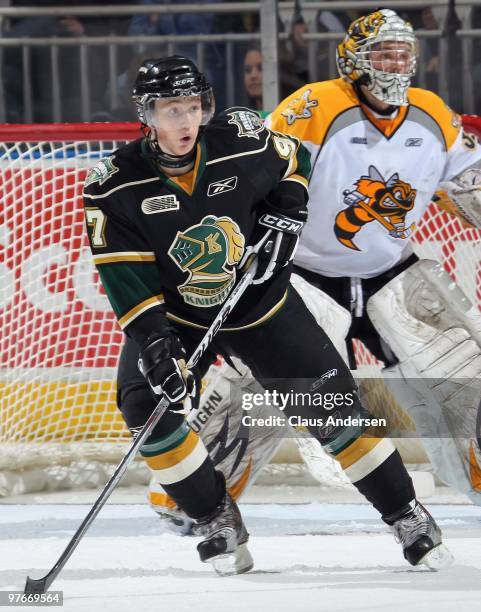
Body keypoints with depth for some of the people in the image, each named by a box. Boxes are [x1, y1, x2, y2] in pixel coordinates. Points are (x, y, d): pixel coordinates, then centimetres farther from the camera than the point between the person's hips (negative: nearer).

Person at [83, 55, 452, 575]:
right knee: (145, 403, -22)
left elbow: (294, 163, 5)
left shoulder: (243, 144, -17)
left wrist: (283, 218, -9)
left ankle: (406, 515, 9)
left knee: (332, 405, -5)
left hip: (261, 306, 0)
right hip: (175, 314, 0)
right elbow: (125, 279, -20)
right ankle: (218, 523, -6)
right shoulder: (115, 188, -20)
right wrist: (155, 341, -31)